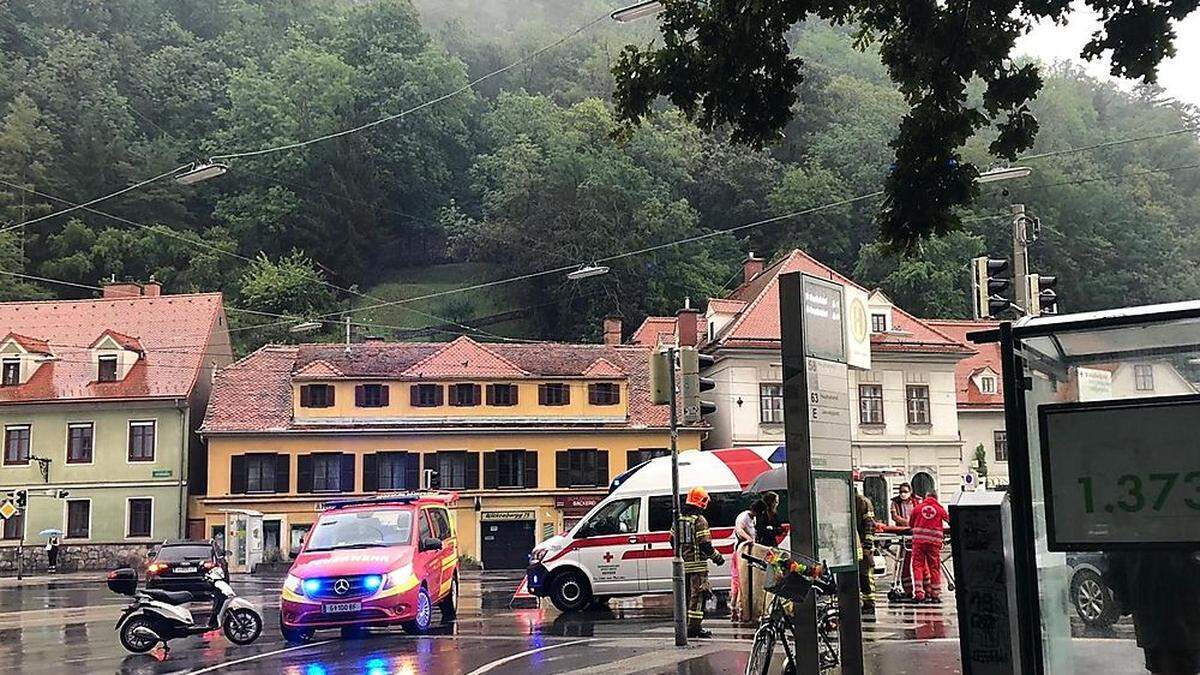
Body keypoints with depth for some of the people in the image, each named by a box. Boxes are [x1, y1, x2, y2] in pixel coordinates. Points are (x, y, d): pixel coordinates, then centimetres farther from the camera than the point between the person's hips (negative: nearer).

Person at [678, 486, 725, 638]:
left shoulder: (679, 518, 10)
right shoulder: (700, 520, -13)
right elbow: (705, 544, -16)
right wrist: (717, 557, -3)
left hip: (683, 564, 7)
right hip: (697, 564, -7)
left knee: (686, 595, 14)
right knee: (697, 596, -3)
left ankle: (685, 624, 18)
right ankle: (695, 627, -5)